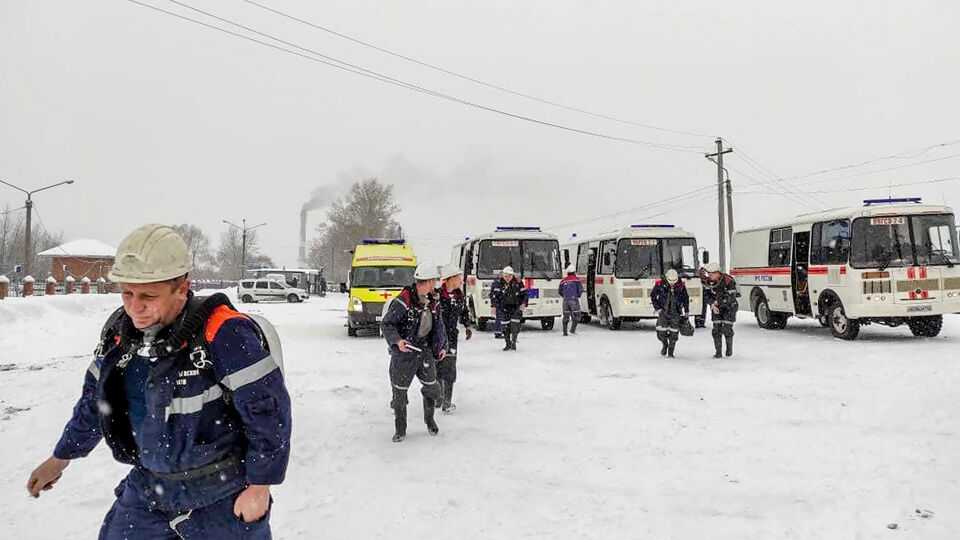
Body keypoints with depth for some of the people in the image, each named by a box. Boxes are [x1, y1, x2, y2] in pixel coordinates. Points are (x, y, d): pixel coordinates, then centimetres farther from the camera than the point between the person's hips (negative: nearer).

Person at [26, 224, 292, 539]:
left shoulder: (223, 335, -26)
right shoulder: (121, 330, -3)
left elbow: (268, 409, -22)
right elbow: (95, 399, 14)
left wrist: (259, 488, -15)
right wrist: (61, 459, 23)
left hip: (222, 500, -6)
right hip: (149, 487, 6)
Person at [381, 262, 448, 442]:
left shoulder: (433, 301, 3)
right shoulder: (403, 301, -20)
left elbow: (438, 325, 16)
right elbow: (386, 324, -16)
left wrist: (442, 346, 11)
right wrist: (397, 340, -31)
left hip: (425, 350, 6)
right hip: (404, 352, -6)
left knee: (432, 387, 10)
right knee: (400, 393, 5)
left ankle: (429, 419, 37)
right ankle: (400, 429, 23)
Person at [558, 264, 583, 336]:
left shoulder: (563, 280, 10)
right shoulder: (576, 279, -2)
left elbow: (559, 290, 11)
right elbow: (580, 289, -7)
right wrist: (578, 295, 11)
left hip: (565, 300, 4)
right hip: (574, 300, -4)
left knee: (566, 316, 11)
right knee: (576, 315, 5)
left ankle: (565, 331, 9)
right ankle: (572, 329, -6)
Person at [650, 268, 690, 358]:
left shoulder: (681, 286, -6)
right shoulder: (660, 284, -11)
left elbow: (686, 298, 10)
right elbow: (653, 296, 3)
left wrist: (686, 311, 13)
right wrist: (657, 308, -2)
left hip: (675, 313, 1)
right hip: (663, 311, -1)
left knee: (674, 333, 0)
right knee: (661, 332, -8)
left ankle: (670, 352, 15)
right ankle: (665, 345, 24)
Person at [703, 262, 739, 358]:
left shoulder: (729, 281, -26)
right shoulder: (708, 281, -10)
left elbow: (730, 298, -24)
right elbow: (706, 294, -1)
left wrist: (717, 302, -19)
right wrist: (713, 305, -15)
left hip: (729, 306, -4)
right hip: (716, 306, 4)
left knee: (727, 329, -8)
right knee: (716, 329, -4)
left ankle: (729, 348, 15)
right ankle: (718, 351, 1)